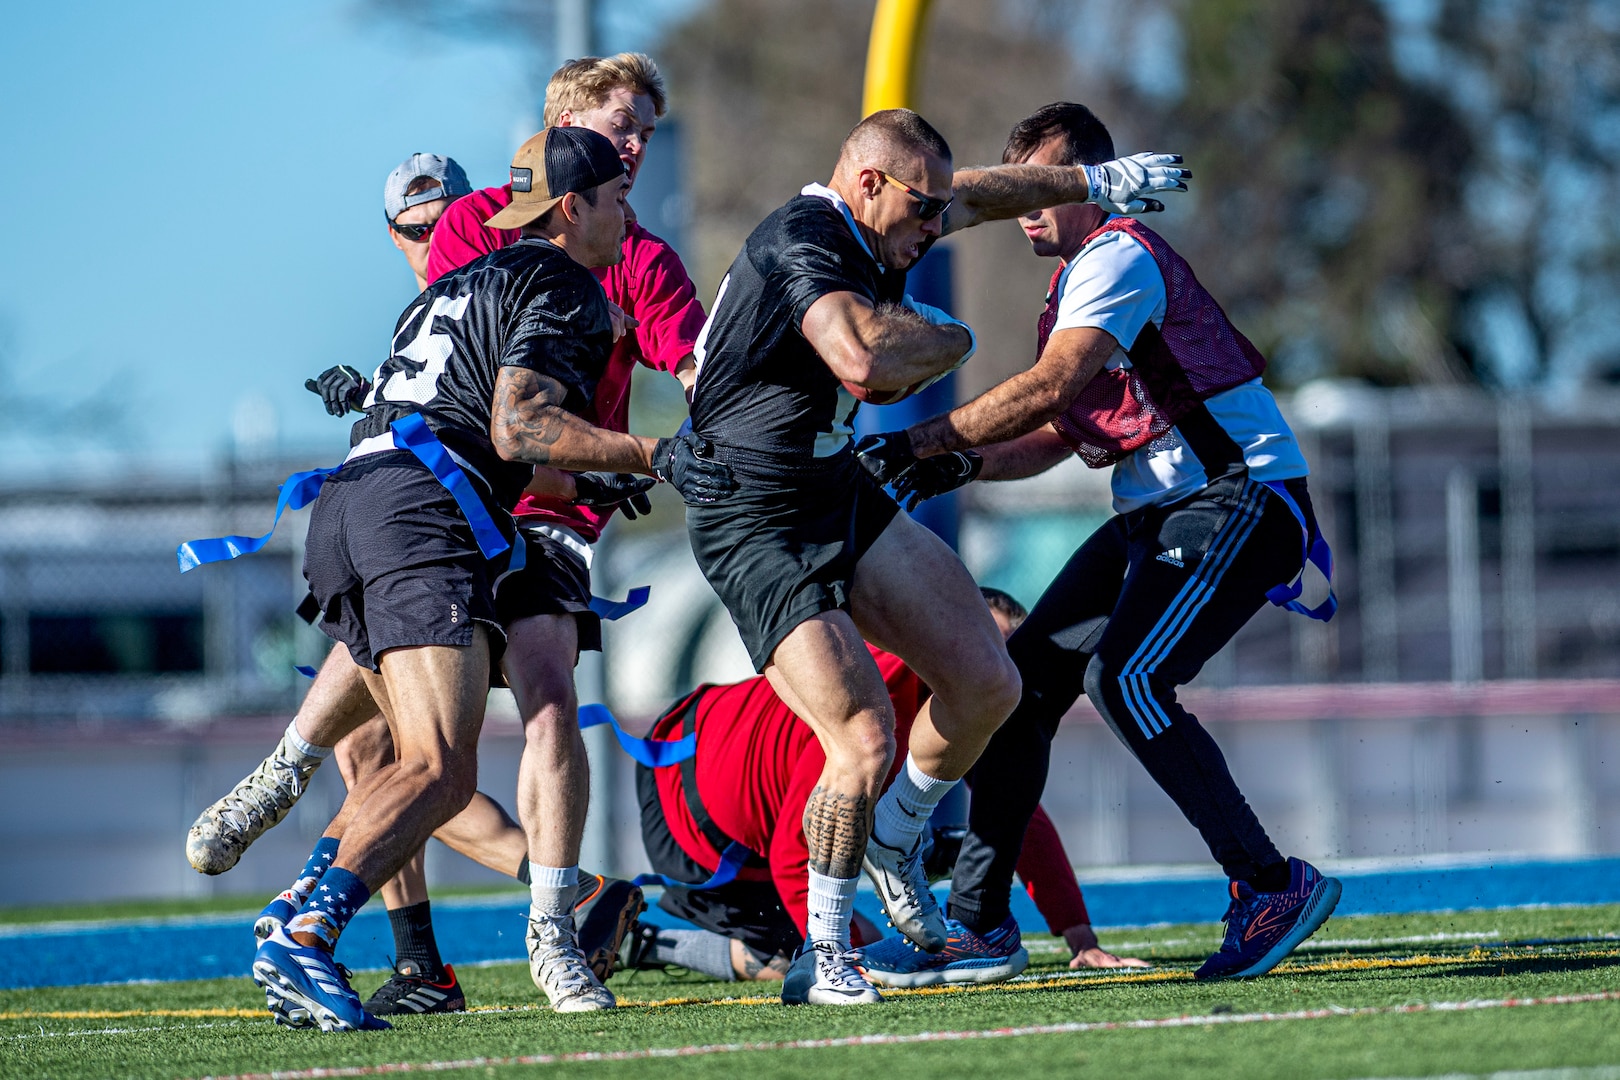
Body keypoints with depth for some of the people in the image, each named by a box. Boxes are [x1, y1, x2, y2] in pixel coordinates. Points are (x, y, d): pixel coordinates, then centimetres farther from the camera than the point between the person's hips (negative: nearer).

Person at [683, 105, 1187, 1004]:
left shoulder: (863, 232, 7)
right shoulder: (800, 243, -22)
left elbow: (976, 197, 28)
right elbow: (864, 360, -39)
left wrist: (1093, 182, 38)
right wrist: (949, 338, -17)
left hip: (840, 494, 10)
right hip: (758, 532, -10)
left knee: (987, 684, 4)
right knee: (866, 743, -18)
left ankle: (893, 841, 28)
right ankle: (821, 957, -1)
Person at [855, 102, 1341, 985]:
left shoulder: (1120, 257, -13)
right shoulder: (1075, 280, 18)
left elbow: (1050, 388, -27)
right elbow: (1059, 432, 19)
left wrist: (922, 441, -27)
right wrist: (968, 464, 0)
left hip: (1239, 499, -10)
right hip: (1156, 513, 10)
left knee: (1125, 676, -25)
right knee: (1026, 674, 4)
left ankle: (1273, 885, -18)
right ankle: (975, 920, 10)